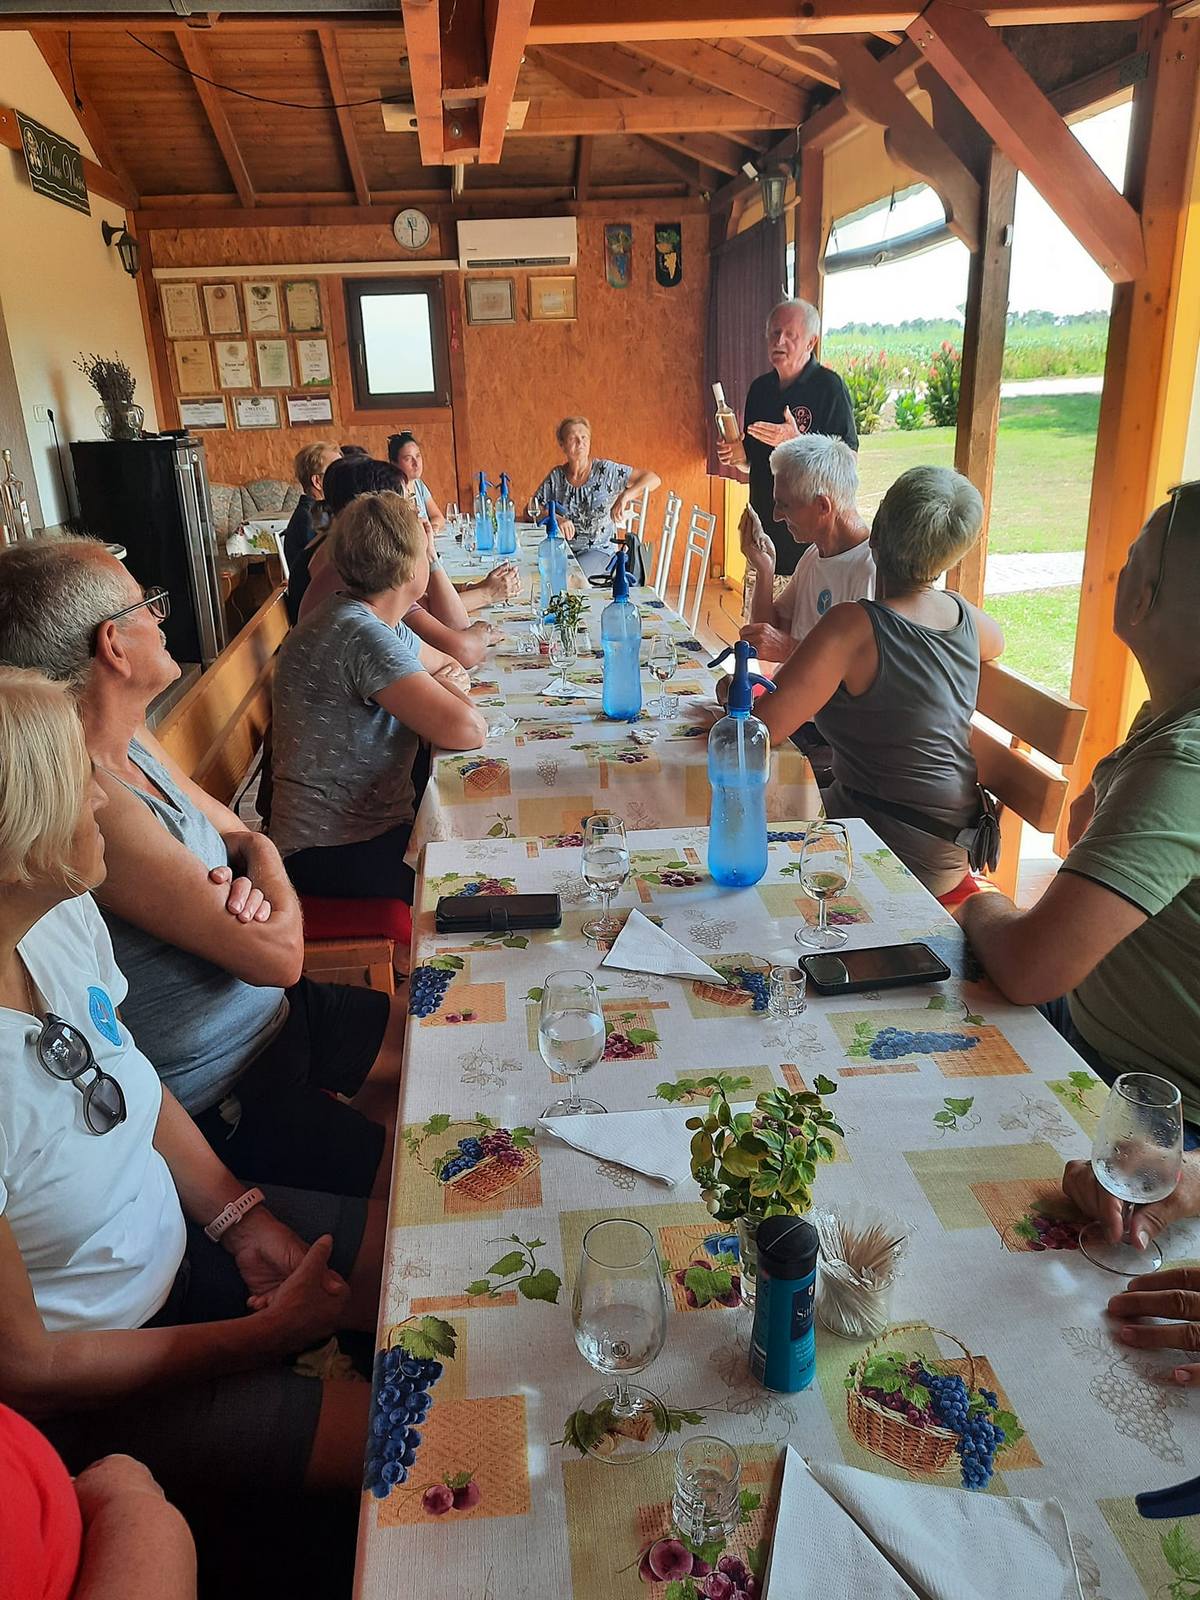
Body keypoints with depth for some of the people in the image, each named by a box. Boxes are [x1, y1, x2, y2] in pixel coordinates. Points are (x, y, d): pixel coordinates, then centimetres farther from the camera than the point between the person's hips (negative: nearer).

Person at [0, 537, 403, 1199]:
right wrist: (264, 860, -8)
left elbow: (241, 832, 9)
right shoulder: (95, 803, -33)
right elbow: (279, 953, -30)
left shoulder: (132, 742, -3)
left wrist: (249, 885, -16)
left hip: (269, 1012, 9)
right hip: (217, 1098, -8)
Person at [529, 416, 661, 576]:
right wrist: (555, 518, -20)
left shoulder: (605, 470, -7)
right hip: (563, 548, 3)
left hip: (599, 550, -3)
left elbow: (653, 479, -10)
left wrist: (625, 496, -28)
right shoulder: (556, 476, 3)